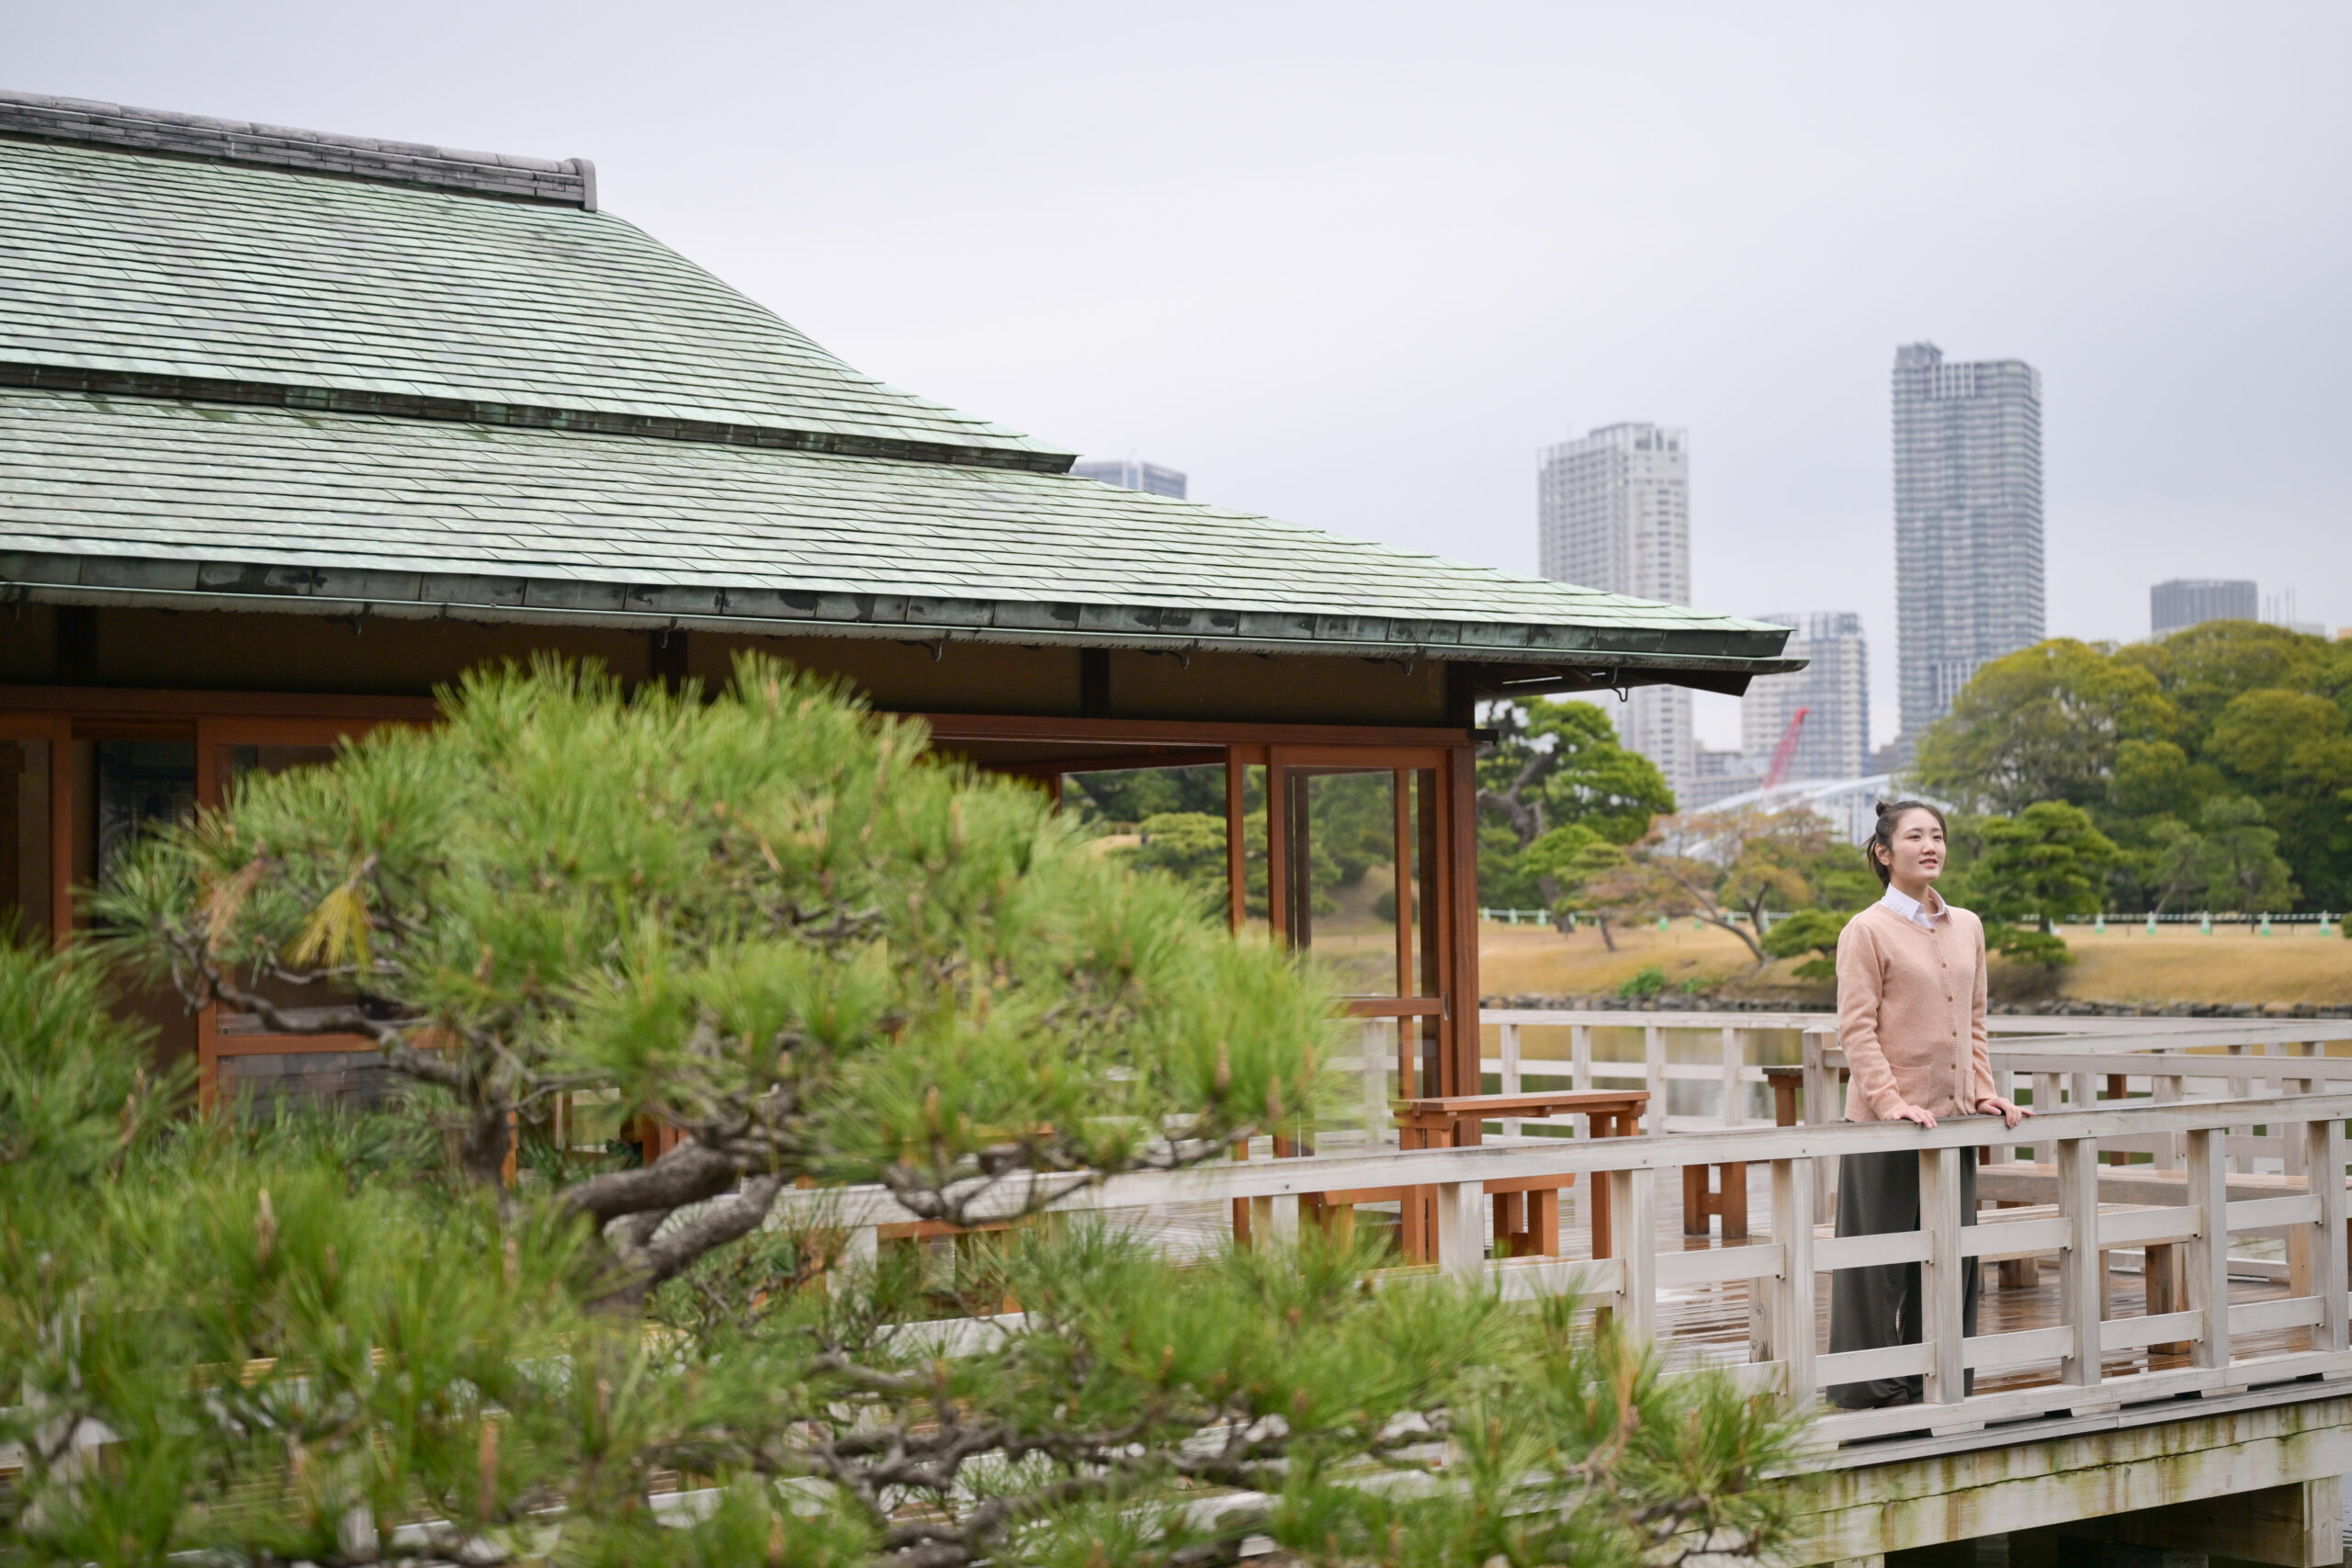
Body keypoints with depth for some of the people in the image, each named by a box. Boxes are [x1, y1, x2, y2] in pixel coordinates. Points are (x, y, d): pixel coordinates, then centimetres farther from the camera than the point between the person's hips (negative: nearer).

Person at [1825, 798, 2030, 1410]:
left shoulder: (1967, 927, 13)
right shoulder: (1866, 931, -6)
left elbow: (1974, 1020, 18)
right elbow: (1856, 1030, -11)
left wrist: (1984, 1091, 7)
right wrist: (1891, 1101, -20)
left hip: (1953, 1117, 6)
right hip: (1887, 1126, -6)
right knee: (1880, 1258, 0)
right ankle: (1868, 1386, 8)